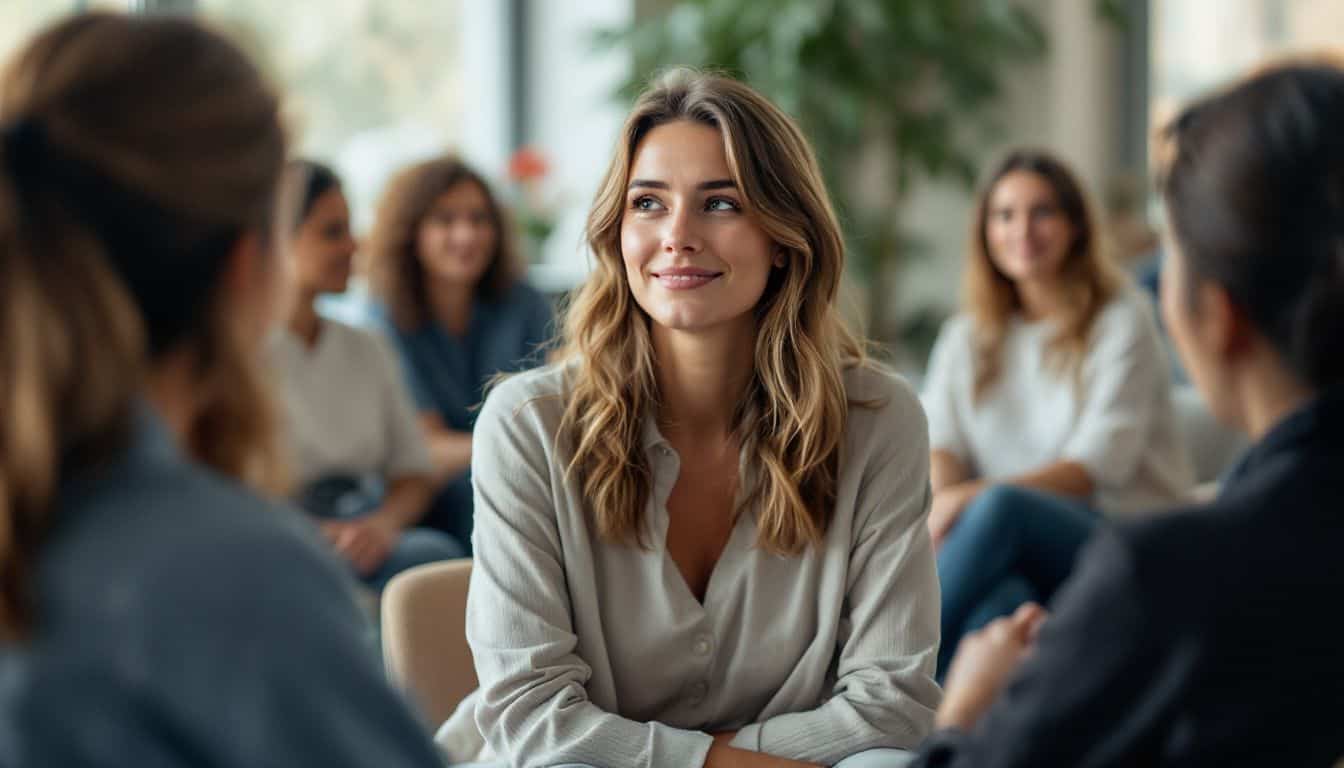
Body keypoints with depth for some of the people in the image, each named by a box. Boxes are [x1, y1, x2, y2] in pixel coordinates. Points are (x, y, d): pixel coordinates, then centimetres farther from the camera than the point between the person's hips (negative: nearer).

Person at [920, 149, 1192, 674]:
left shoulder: (1122, 321, 2)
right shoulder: (966, 337, 18)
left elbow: (1098, 465, -10)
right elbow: (938, 443, 4)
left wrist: (975, 496, -25)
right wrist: (939, 504, -22)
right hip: (1010, 565, 4)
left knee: (1001, 506, -36)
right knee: (998, 603, -36)